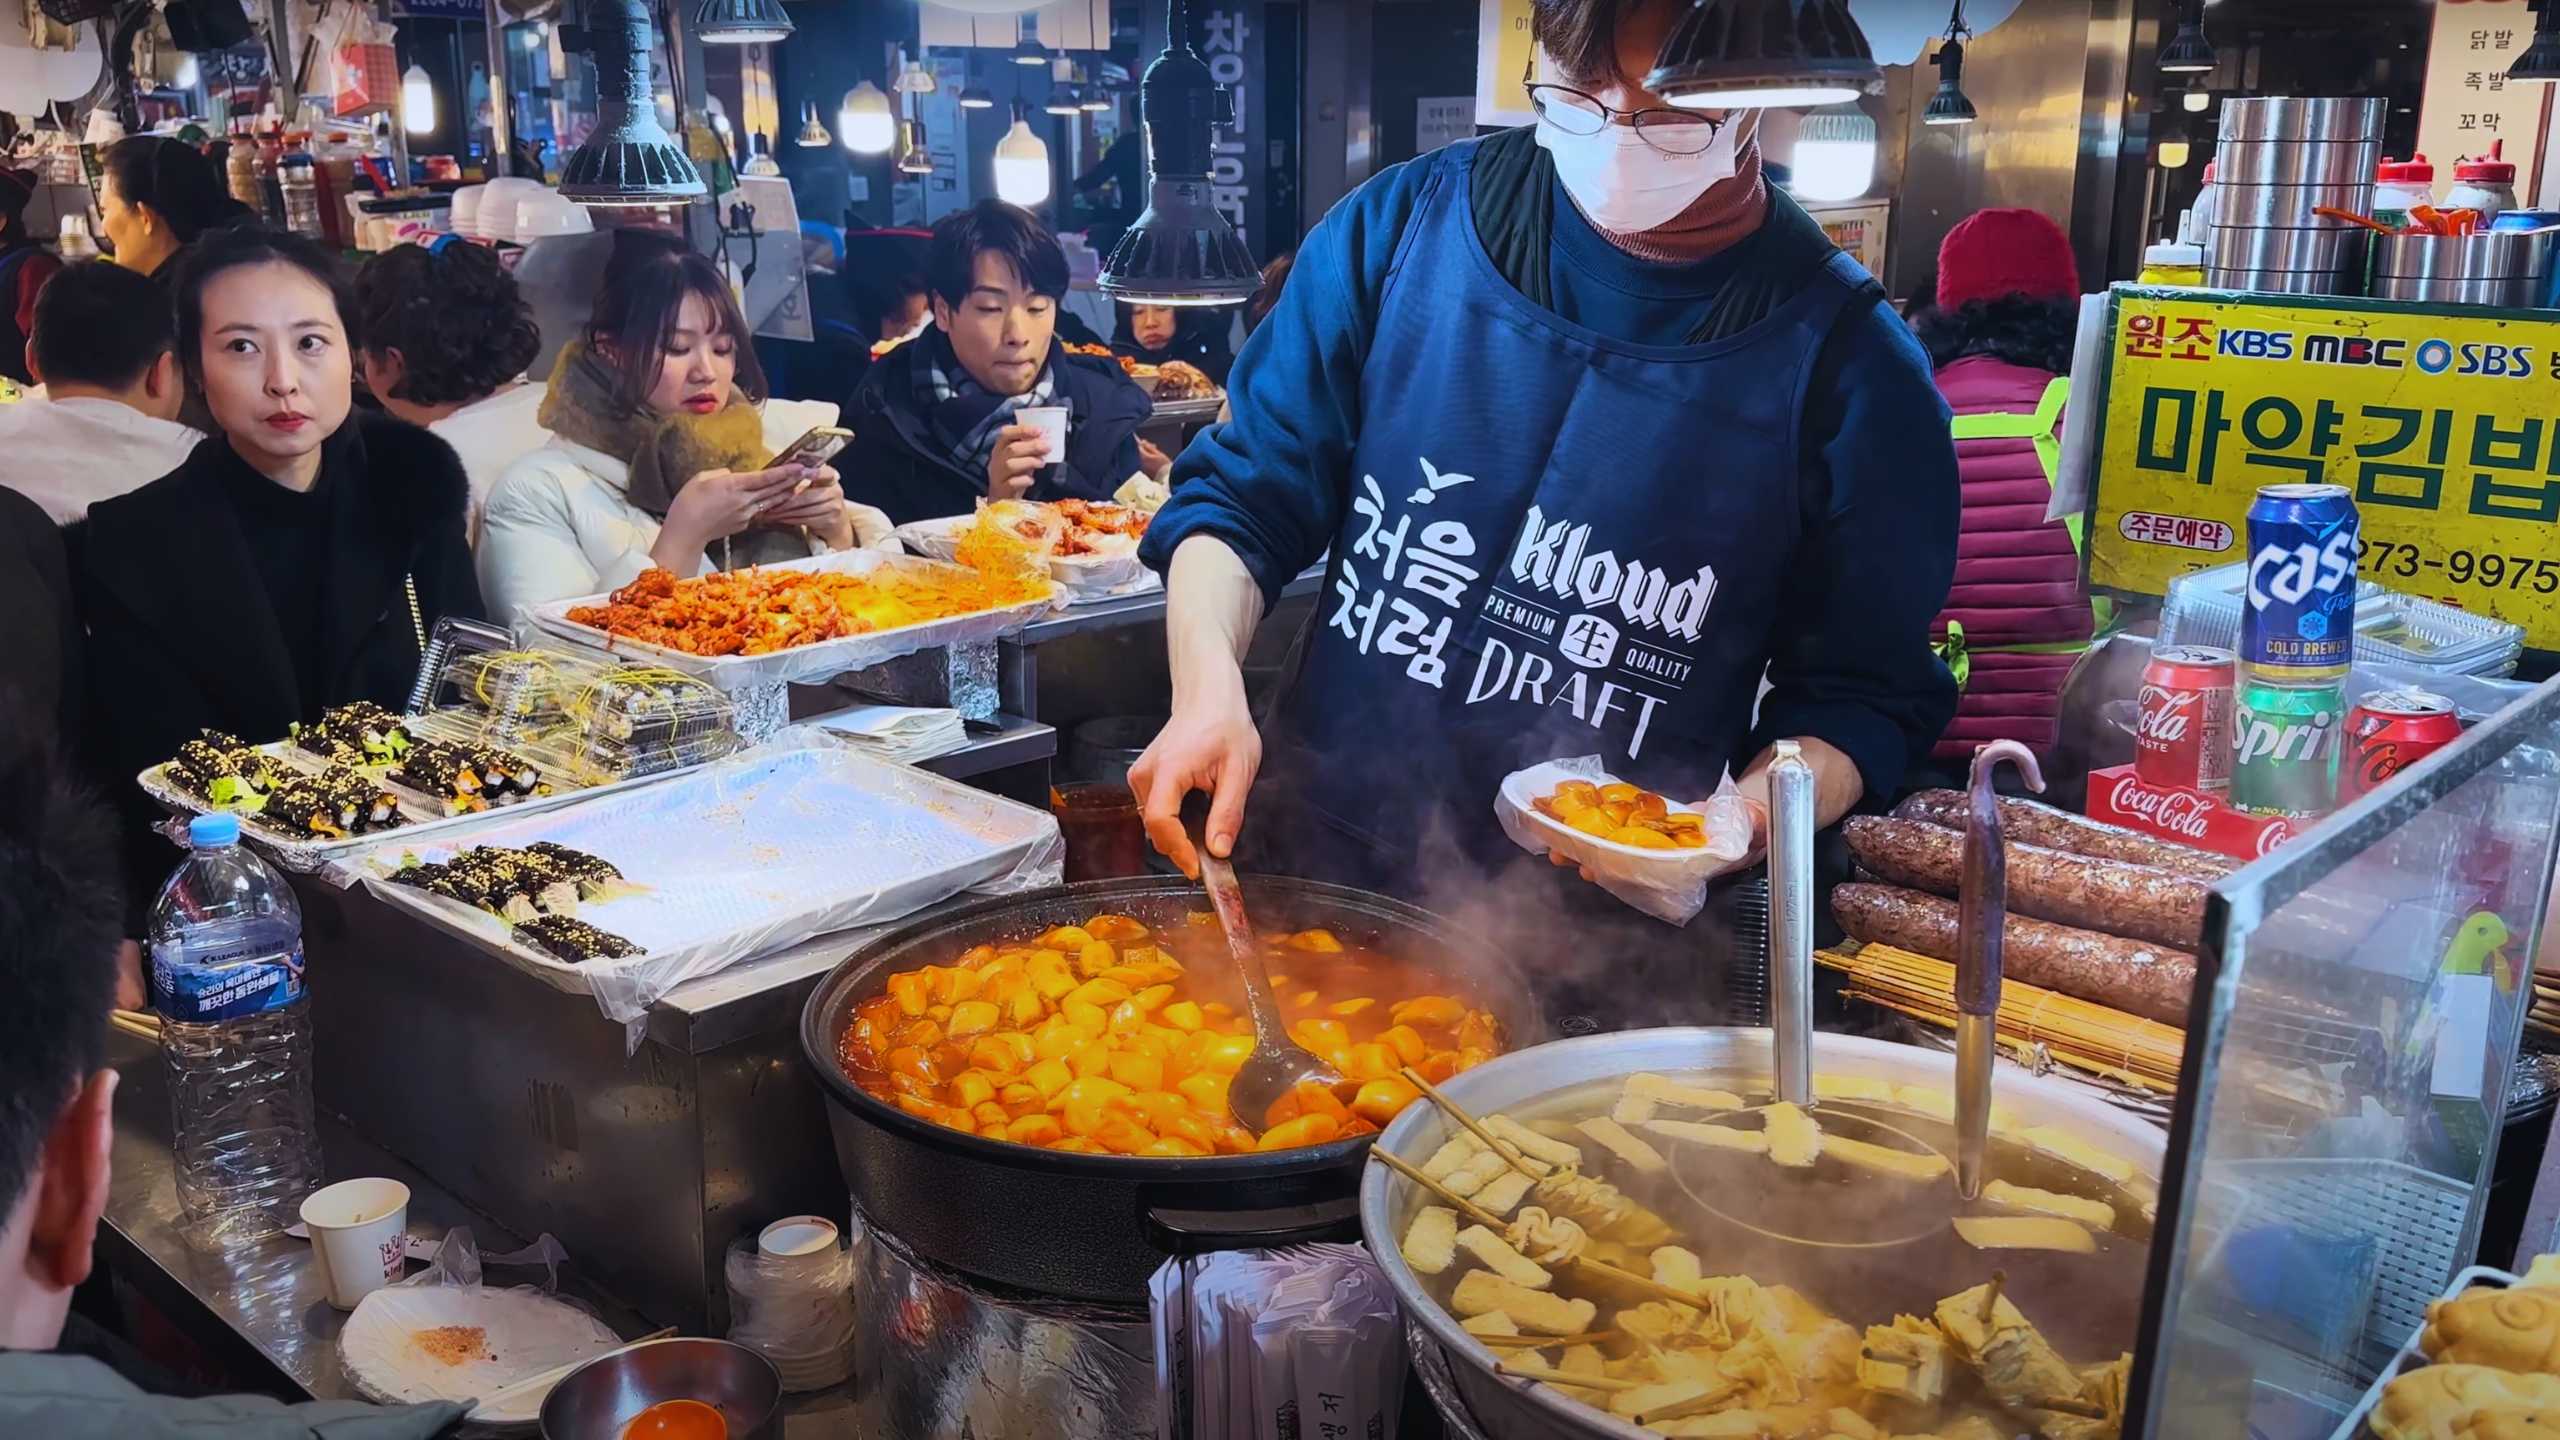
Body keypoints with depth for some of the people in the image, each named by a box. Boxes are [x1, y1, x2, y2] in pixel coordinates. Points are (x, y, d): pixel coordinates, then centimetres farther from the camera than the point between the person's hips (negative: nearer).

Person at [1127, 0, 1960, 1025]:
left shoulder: (1845, 362, -11)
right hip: (1315, 882, 2)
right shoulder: (1402, 227, -6)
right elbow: (1243, 496, -1)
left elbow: (1862, 695, -3)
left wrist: (1745, 816, -22)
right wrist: (1209, 686, -19)